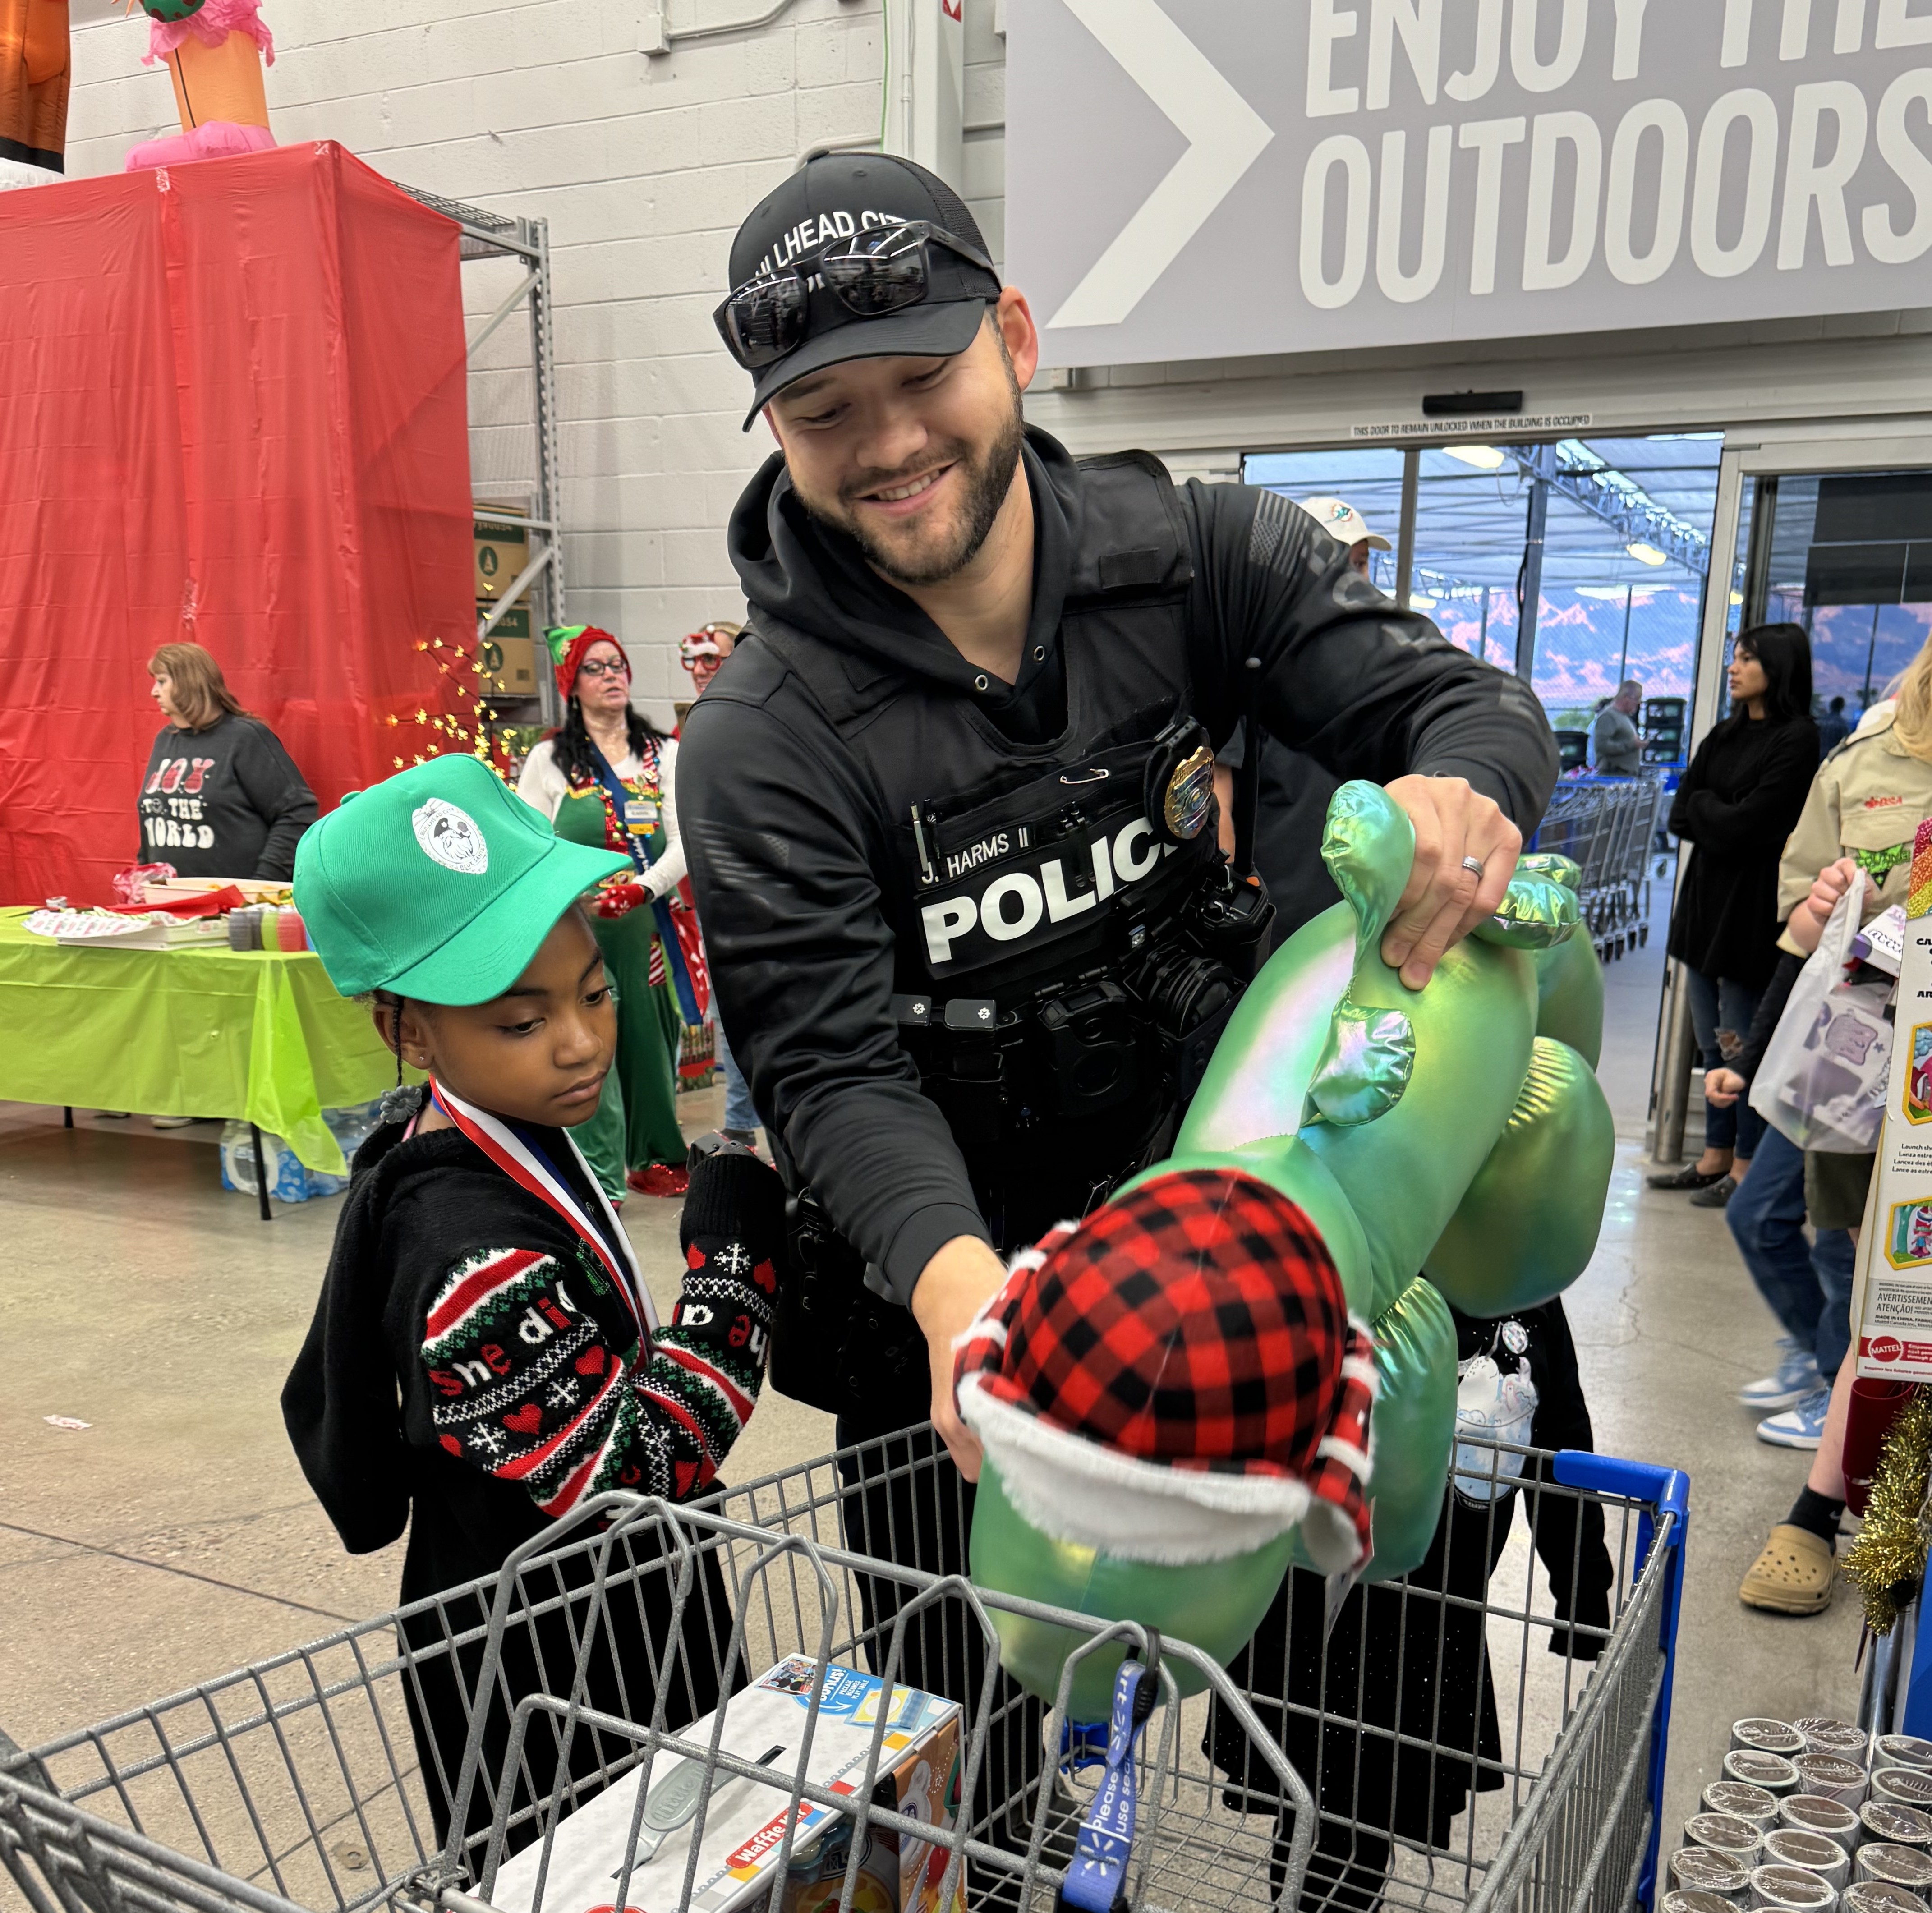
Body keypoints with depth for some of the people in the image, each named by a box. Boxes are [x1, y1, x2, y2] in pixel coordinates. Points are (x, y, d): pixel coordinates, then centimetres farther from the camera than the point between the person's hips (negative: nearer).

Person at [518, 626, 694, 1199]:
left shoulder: (663, 754, 10)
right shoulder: (550, 759, 4)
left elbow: (685, 838, 0)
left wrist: (643, 888, -16)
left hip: (650, 925, 3)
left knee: (651, 1038, 8)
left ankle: (655, 1156, 24)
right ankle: (599, 1178, 1)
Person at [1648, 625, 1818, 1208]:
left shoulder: (1797, 739, -11)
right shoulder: (1724, 735, 13)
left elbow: (1748, 825, -18)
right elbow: (1680, 816, 7)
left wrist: (1705, 807, -1)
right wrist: (1722, 818, -9)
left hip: (1752, 909, -8)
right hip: (1706, 897, 8)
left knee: (1742, 1045, -1)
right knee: (1712, 1045, 13)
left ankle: (1747, 1168, 9)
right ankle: (1715, 1157, 22)